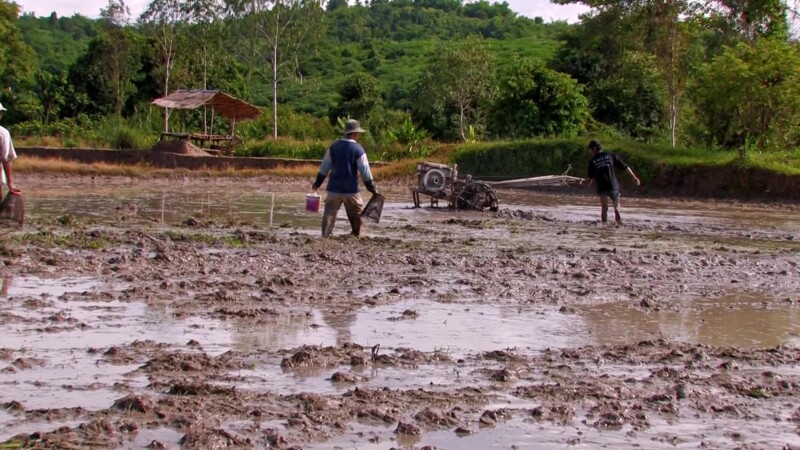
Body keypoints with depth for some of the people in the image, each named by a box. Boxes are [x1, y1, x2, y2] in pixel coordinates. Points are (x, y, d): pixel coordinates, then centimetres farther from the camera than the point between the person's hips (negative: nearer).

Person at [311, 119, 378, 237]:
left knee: (329, 213, 4)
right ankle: (357, 236, 18)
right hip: (351, 189, -3)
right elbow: (365, 172, -7)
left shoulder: (334, 146, 2)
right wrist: (372, 188, 2)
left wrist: (317, 183, 16)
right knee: (356, 214, 13)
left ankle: (325, 237, -2)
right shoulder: (358, 149, -8)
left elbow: (324, 167, 6)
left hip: (334, 188, 3)